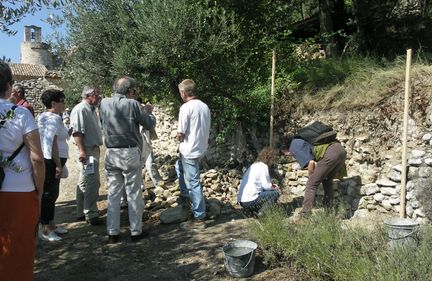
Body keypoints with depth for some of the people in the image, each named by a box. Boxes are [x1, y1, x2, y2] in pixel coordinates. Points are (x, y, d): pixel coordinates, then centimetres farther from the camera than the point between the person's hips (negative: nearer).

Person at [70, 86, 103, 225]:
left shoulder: (91, 109, 16)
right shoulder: (80, 109, -14)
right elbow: (77, 132, -21)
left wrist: (96, 149, 21)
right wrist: (82, 151, -26)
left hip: (94, 149, 10)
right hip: (87, 150, -10)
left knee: (84, 182, 15)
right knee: (92, 183, -9)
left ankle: (81, 213, 25)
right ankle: (91, 215, -2)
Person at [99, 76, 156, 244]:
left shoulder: (104, 103, 3)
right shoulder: (132, 104, -11)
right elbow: (150, 124, -3)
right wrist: (148, 112, 18)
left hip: (111, 153, 4)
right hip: (129, 153, -4)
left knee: (113, 193, 11)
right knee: (133, 194, 6)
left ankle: (113, 233, 15)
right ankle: (136, 231, 13)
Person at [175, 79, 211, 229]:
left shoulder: (186, 107, -17)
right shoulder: (205, 107, 6)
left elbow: (180, 134, -19)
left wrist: (180, 139, 5)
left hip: (190, 151, -9)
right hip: (201, 148, 9)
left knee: (193, 184, -1)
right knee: (179, 166, 31)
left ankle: (199, 219, 7)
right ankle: (185, 197, 35)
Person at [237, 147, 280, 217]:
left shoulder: (254, 165, 18)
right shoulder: (263, 166, -7)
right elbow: (266, 185, -10)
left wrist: (271, 185, 18)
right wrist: (274, 188, 9)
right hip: (250, 201, -9)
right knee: (275, 194, 2)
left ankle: (251, 211, 13)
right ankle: (260, 213, -4)